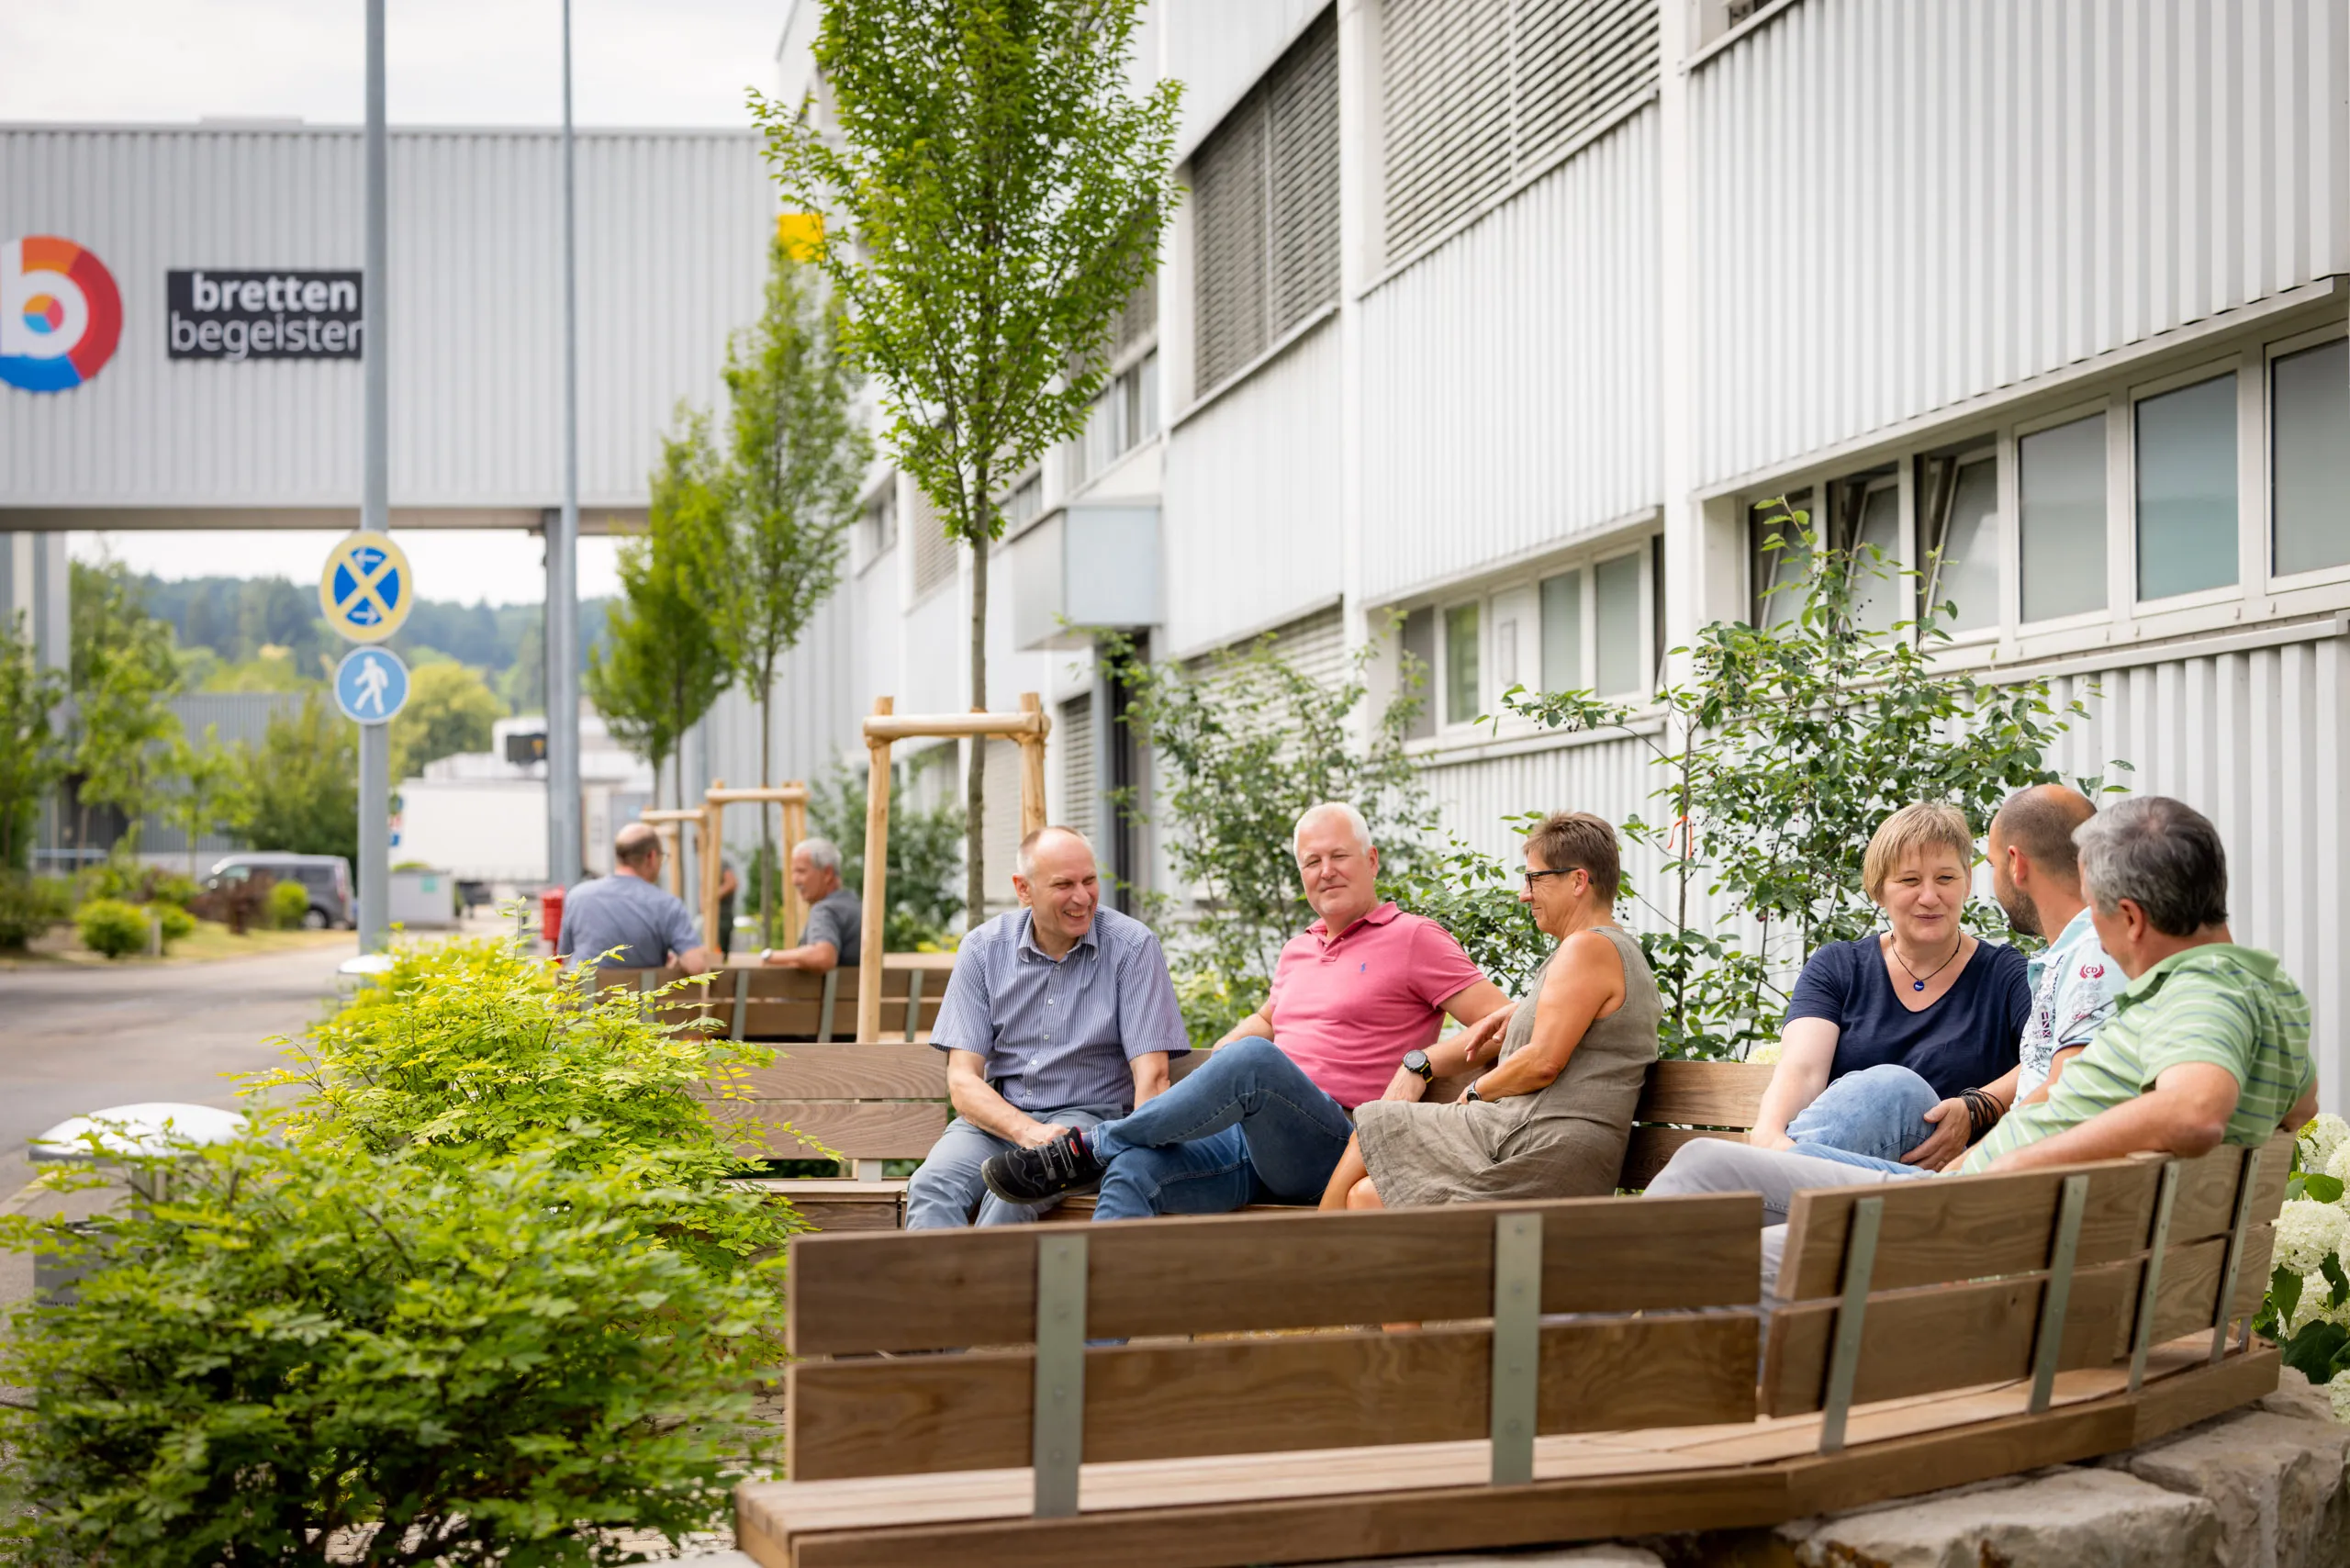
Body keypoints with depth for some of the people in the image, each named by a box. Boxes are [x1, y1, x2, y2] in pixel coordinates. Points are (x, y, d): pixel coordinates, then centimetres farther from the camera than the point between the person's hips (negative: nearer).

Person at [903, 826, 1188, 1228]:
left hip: (1090, 1115, -2)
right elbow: (963, 1081, -4)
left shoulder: (1132, 946, -6)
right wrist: (1029, 1132, -23)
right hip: (999, 1116, 2)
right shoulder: (983, 949, 1)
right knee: (931, 1186, -29)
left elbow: (1151, 1076, -11)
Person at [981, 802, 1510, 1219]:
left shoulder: (1414, 939, 5)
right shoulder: (1297, 950, 27)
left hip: (1332, 1150, -6)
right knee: (1135, 1169, -23)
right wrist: (1211, 1075, 24)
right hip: (1250, 1139, 7)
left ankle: (1090, 1148, -21)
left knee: (1254, 1057, -35)